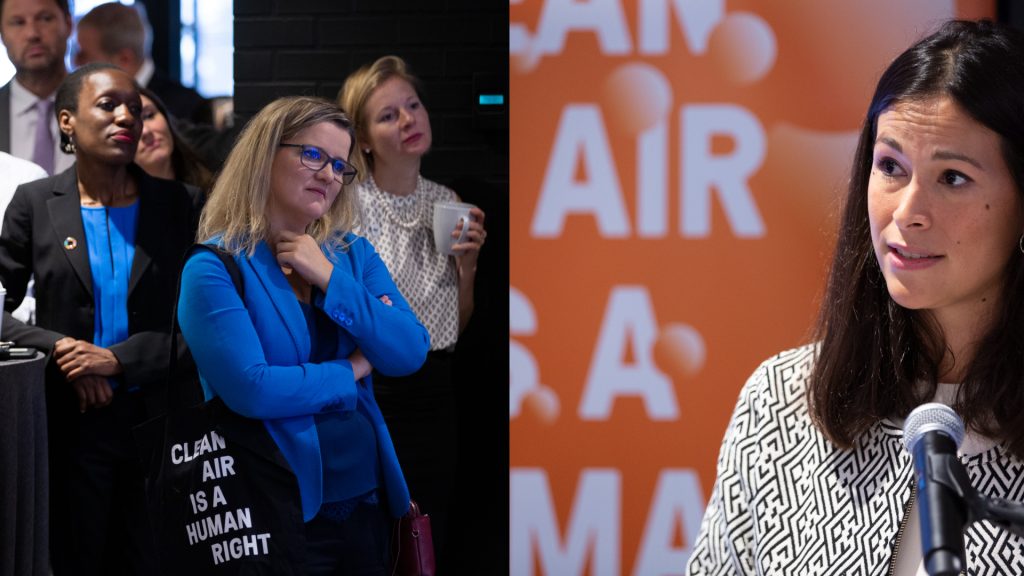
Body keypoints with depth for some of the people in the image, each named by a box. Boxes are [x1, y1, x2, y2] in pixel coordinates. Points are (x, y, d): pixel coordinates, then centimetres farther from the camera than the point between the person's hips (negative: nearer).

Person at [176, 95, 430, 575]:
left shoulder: (354, 255, 8)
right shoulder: (213, 269, -10)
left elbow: (410, 354, -3)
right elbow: (250, 390, -21)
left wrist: (330, 279, -11)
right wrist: (350, 371, -8)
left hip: (368, 500, 6)